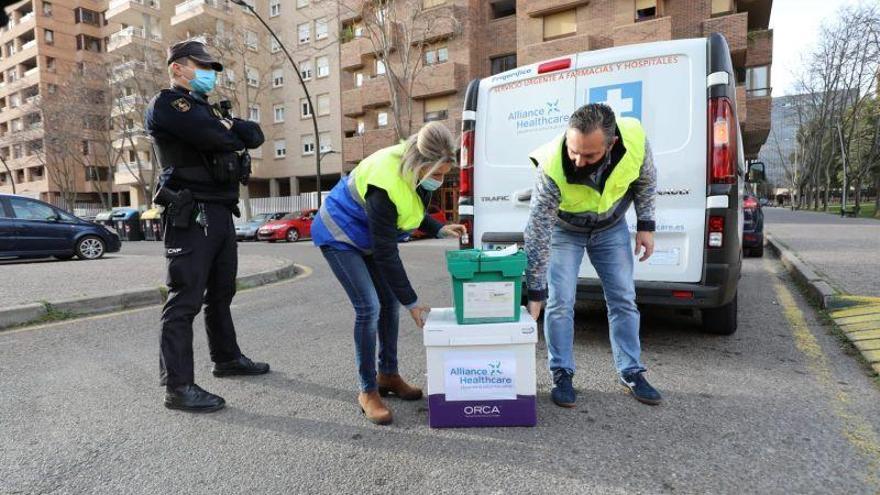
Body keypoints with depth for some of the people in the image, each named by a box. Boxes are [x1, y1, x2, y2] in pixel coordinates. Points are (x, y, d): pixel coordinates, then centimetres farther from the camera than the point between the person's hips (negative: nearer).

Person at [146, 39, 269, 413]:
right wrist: (235, 133, 2)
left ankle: (227, 358, 31)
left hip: (221, 212, 9)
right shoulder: (166, 105, -4)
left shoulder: (206, 109, 24)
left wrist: (230, 128, -7)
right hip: (191, 215, -9)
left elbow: (255, 136, 12)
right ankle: (178, 386, -3)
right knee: (185, 299, -8)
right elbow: (218, 139, -20)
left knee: (221, 292, 17)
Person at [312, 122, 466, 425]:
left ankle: (388, 375, 20)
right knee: (369, 307, -15)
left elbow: (413, 211, 6)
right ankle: (368, 391, 0)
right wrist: (412, 303, -25)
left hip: (369, 236, 8)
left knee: (390, 301, 5)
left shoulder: (416, 170, -14)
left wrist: (440, 230, -13)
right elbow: (386, 254, -31)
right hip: (340, 235, -8)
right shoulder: (384, 183, -37)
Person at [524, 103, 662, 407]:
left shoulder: (635, 138, -30)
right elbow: (538, 236, -33)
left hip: (612, 226, 3)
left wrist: (646, 225, -5)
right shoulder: (552, 168, -38)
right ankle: (561, 374, 9)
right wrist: (535, 294, -29)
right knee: (560, 303, -8)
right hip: (563, 229, -2)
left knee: (623, 299, 4)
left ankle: (631, 373, 19)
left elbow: (645, 180, -5)